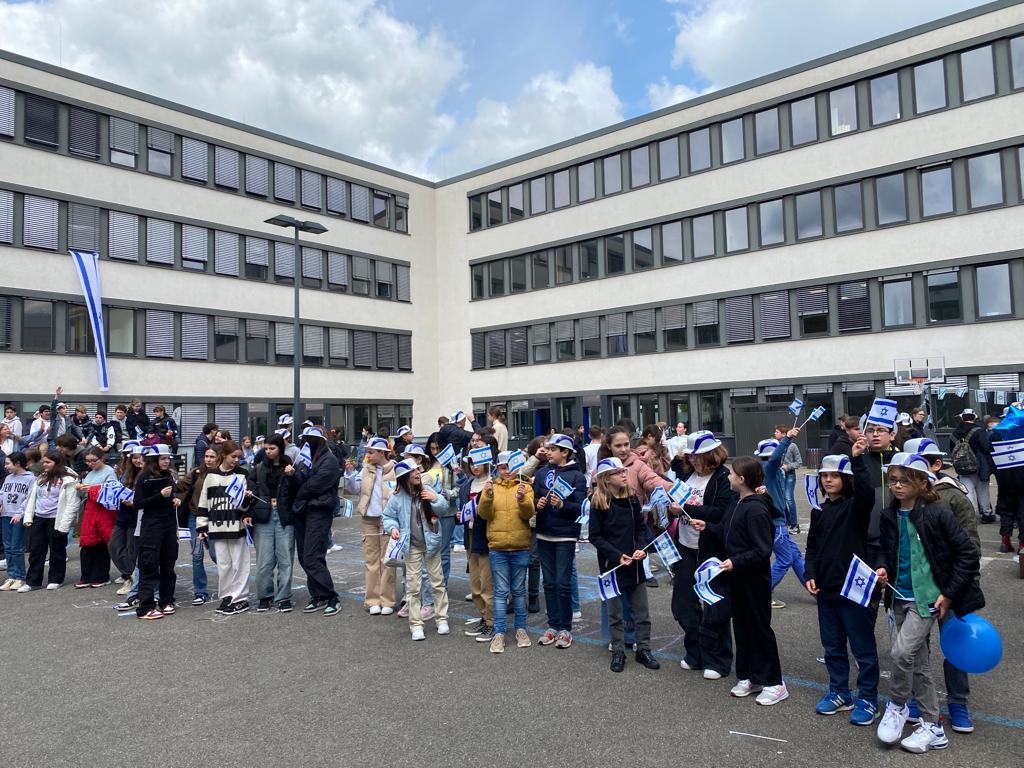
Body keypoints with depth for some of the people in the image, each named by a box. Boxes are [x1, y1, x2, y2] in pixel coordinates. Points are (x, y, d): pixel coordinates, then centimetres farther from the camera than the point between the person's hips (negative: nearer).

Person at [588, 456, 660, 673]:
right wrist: (617, 556, -16)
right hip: (611, 564, -4)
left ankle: (643, 649, 24)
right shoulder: (598, 502, -10)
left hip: (634, 563, 4)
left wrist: (642, 549, -9)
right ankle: (618, 652, 21)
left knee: (641, 611, 10)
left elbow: (641, 528, 9)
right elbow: (595, 536, -9)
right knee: (615, 612, 8)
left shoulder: (632, 498, 3)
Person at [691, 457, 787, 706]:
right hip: (738, 576, 9)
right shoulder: (738, 505, 6)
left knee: (760, 628, 3)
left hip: (754, 578, -9)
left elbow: (762, 551, -24)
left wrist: (735, 562, -26)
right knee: (741, 626, 16)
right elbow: (727, 532, 15)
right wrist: (707, 526, 9)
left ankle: (773, 683, 16)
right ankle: (749, 677, 28)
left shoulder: (756, 509, -22)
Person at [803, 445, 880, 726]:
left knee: (863, 647, 6)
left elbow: (867, 492, -33)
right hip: (826, 590, 6)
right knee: (832, 646, 16)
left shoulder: (856, 506, -9)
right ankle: (839, 693, 30)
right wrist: (810, 574, 0)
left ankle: (867, 699, 19)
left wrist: (857, 460, -44)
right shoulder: (819, 511, 9)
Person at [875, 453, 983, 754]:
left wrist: (949, 594, -11)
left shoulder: (937, 514, -14)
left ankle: (897, 706, 9)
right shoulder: (890, 515, 3)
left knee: (901, 651, -17)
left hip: (927, 597, -6)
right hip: (900, 596, 6)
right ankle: (933, 728, 24)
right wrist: (883, 569, -4)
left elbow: (967, 554, -11)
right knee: (918, 663, 12)